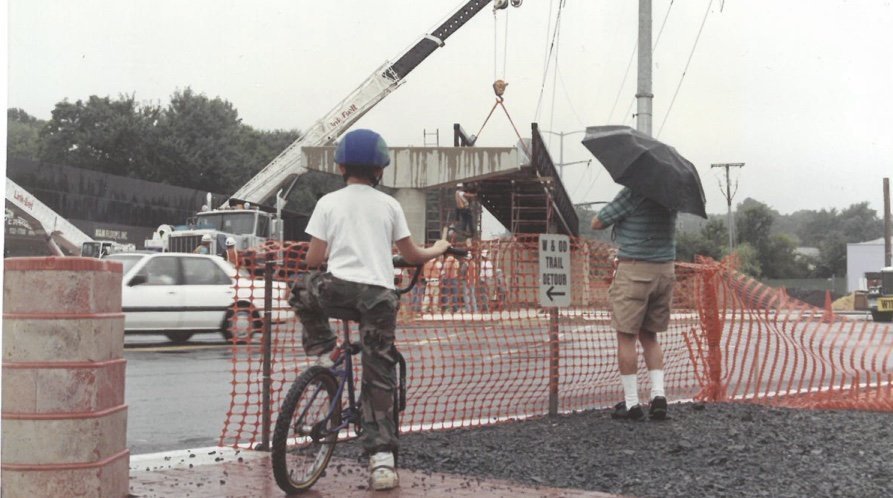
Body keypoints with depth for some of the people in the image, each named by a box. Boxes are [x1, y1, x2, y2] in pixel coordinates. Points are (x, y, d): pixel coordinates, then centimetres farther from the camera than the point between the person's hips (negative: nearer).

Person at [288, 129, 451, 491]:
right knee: (379, 379, 7)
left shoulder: (328, 202, 8)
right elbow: (412, 256, 16)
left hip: (338, 287, -1)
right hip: (380, 296, 2)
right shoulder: (389, 205, 12)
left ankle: (323, 353, 17)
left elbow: (313, 260, 6)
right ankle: (382, 460, 0)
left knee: (303, 289, 32)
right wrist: (439, 248, 37)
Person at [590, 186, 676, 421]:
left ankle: (631, 403, 1)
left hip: (634, 271, -6)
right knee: (649, 336, 15)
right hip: (665, 270, 6)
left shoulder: (633, 192, -13)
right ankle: (658, 394, 4)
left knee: (626, 336, 2)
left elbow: (597, 223, -7)